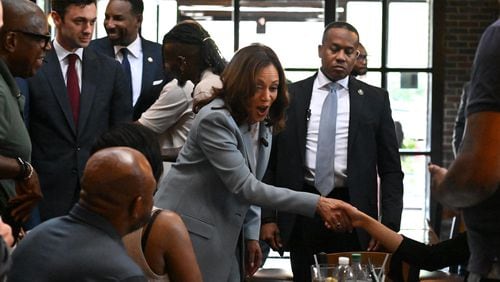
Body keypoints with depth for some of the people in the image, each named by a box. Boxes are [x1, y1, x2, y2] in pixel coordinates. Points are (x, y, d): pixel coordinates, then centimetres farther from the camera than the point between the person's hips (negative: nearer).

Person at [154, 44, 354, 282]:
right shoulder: (215, 120, -21)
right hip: (189, 232, -7)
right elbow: (243, 186, -26)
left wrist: (252, 234, 7)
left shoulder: (264, 122, 4)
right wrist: (317, 204, -28)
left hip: (224, 235, 7)